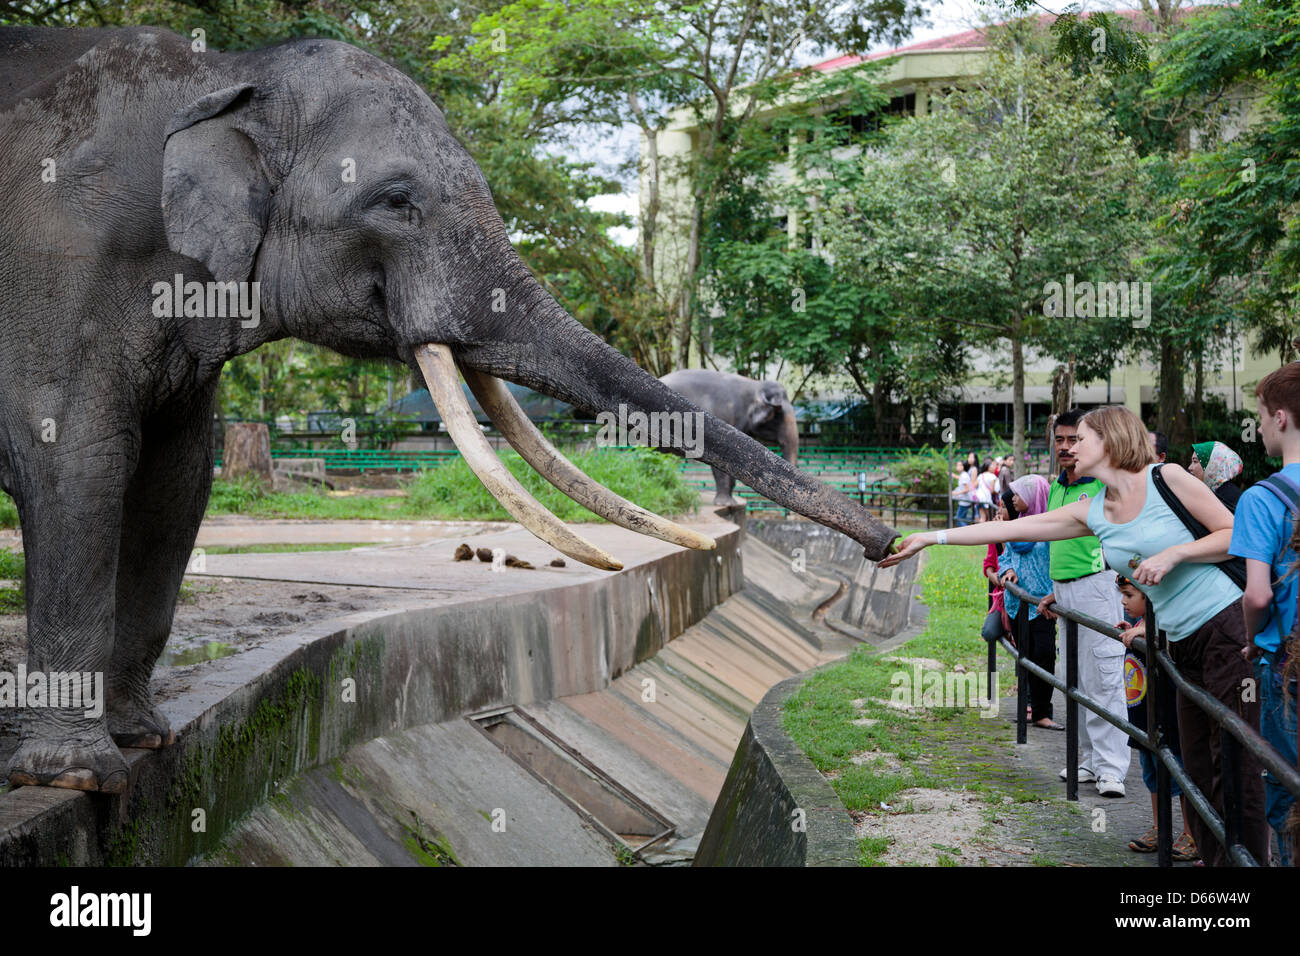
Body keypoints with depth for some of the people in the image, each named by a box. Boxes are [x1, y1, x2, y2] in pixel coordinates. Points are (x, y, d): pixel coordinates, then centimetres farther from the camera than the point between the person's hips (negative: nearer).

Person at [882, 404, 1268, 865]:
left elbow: (1236, 534, -4)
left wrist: (1172, 554, -16)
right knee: (1198, 775, 7)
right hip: (1184, 645, 6)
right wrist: (931, 538, 8)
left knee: (1236, 772, -6)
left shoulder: (1165, 478, -6)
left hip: (1228, 625, -6)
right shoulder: (1091, 512, 11)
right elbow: (1009, 528, 10)